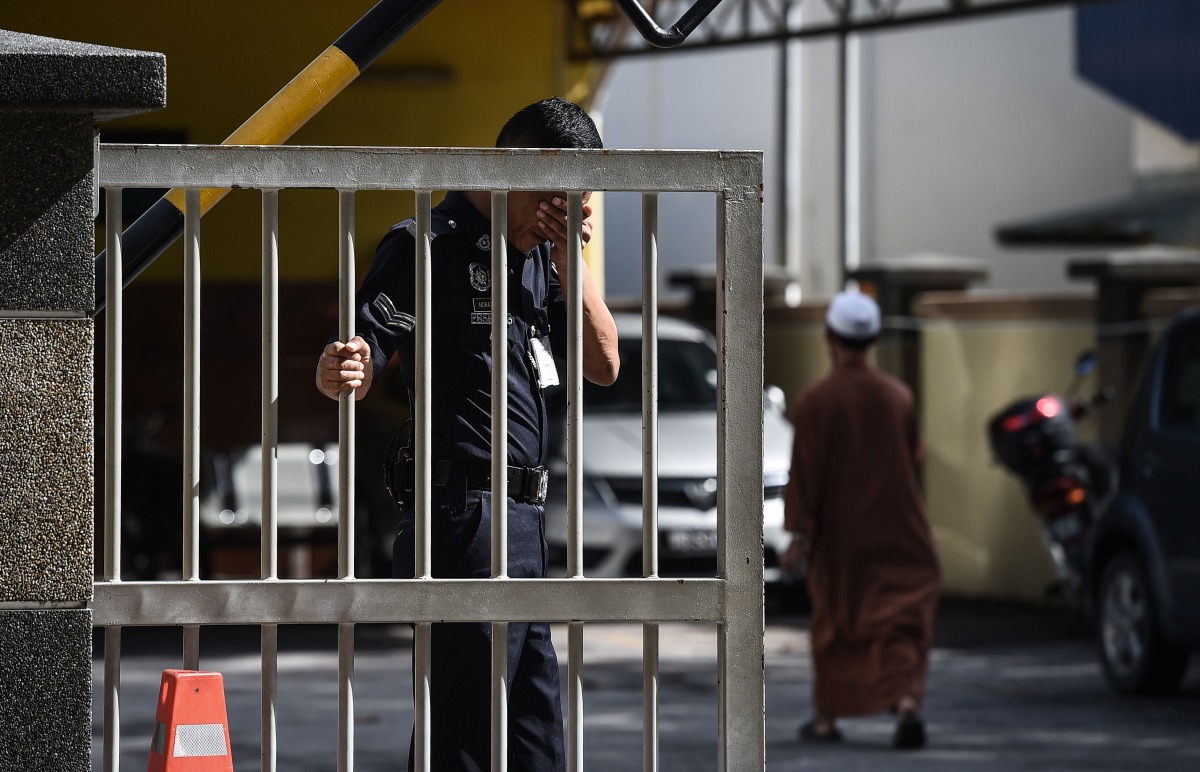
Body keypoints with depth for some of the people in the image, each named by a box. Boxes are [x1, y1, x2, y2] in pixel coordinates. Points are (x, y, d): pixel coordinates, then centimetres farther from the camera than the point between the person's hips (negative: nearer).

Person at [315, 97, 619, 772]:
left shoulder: (539, 253, 17)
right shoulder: (430, 244, -7)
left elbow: (603, 366, 11)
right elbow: (364, 358, -16)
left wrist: (570, 254, 0)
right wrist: (340, 372, -39)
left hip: (524, 524, 9)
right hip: (467, 519, -9)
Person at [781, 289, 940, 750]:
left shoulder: (816, 401, -12)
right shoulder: (898, 396, -1)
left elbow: (805, 471, -12)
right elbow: (914, 463, 10)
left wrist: (798, 534, -9)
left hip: (839, 536, -2)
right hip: (897, 535, 2)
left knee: (835, 626, 14)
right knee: (901, 625, 0)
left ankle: (828, 718, 23)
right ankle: (907, 702, -23)